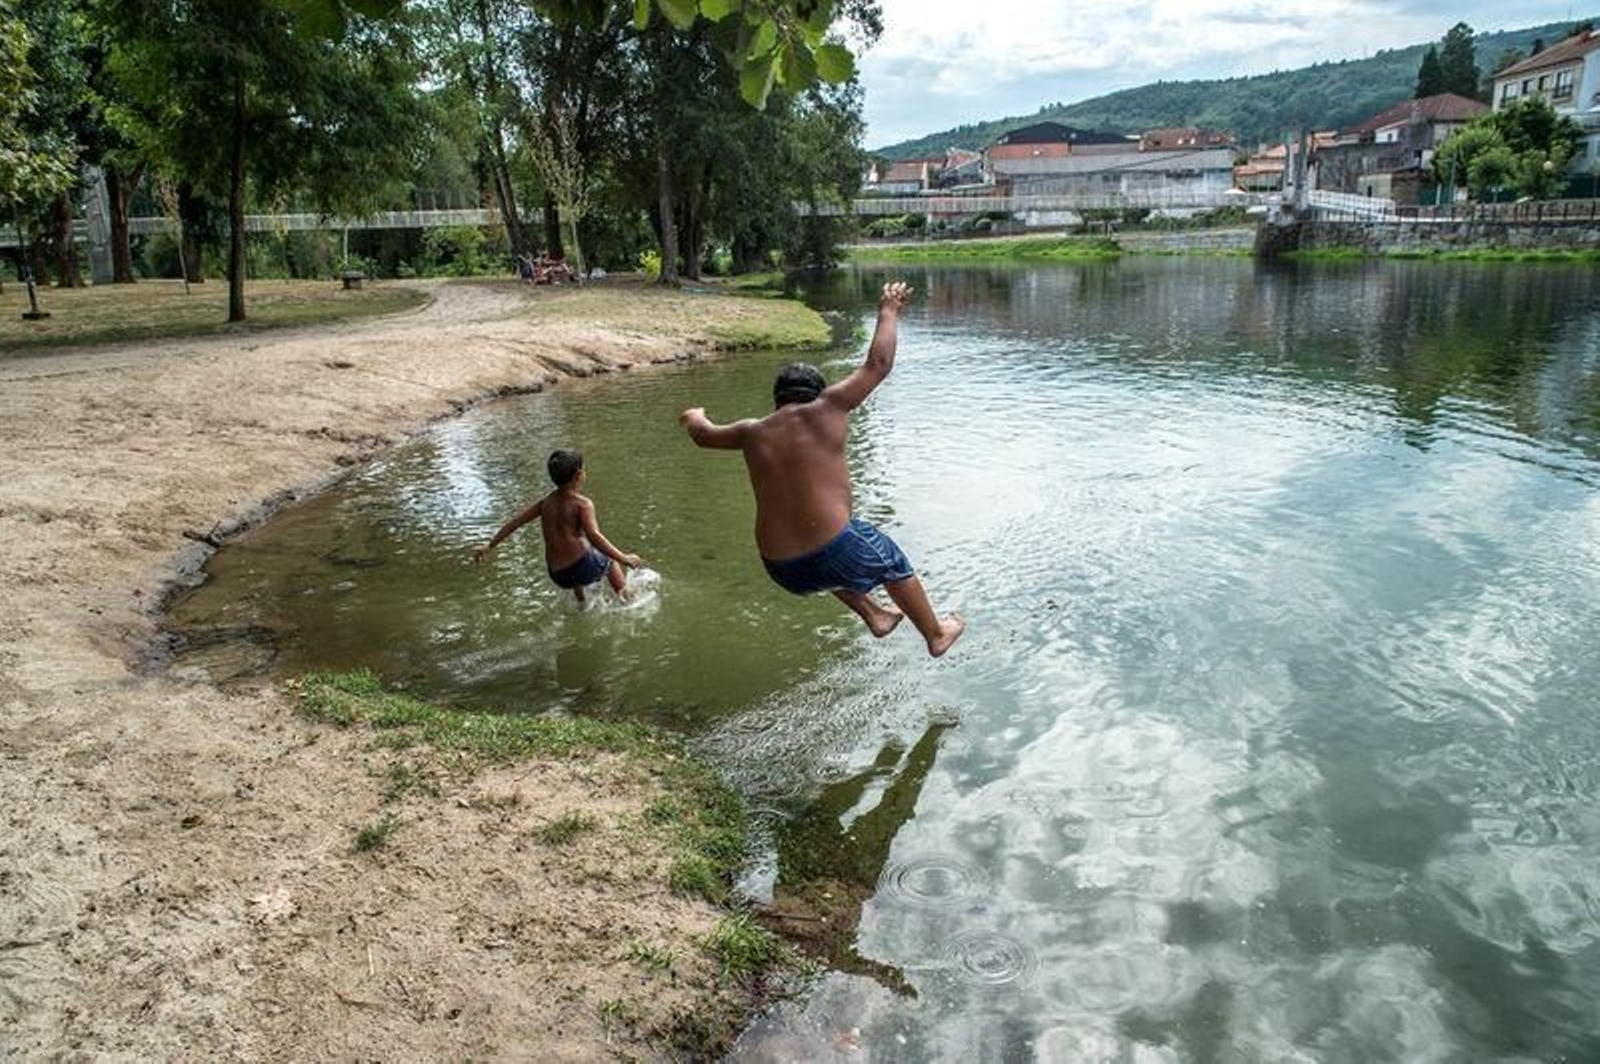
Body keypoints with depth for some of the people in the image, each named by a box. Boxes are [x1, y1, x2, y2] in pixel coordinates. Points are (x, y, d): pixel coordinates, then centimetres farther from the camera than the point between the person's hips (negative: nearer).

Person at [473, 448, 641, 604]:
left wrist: (489, 546, 24)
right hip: (584, 566, -5)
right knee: (610, 560, 29)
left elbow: (515, 522, 14)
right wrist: (625, 559, -23)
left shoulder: (546, 502, 8)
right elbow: (594, 537, -23)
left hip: (559, 577, 5)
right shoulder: (582, 504, -9)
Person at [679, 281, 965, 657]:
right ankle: (937, 635, 42)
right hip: (837, 553, -4)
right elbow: (878, 364, 3)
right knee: (892, 561, 26)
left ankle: (874, 616, 42)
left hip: (785, 571, 4)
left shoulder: (753, 432, 6)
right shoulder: (824, 411, -5)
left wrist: (694, 418, 49)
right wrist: (888, 313, 19)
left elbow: (703, 435, 26)